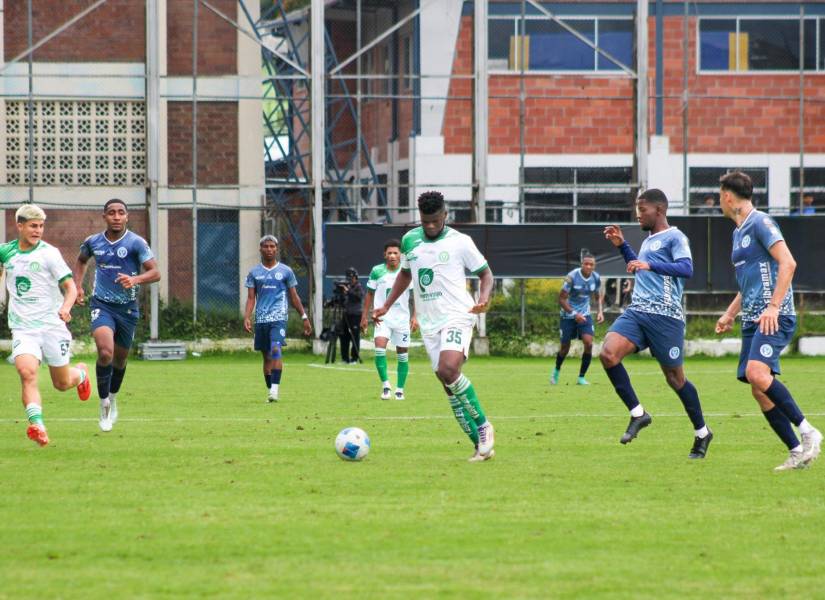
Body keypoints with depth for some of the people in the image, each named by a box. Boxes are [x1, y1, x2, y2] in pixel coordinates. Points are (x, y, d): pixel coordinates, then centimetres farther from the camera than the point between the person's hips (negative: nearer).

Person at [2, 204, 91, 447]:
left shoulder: (49, 253, -6)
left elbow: (70, 286, -8)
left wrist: (66, 308, -26)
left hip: (52, 326, -1)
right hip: (23, 329, 1)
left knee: (62, 383, 11)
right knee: (27, 372, -26)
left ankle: (81, 374, 47)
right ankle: (37, 425, -35)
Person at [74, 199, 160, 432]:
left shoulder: (136, 243, -9)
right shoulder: (93, 242, 0)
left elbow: (155, 273, -14)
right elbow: (81, 260, 23)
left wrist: (135, 280, -33)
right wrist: (78, 286, 9)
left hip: (127, 308, 0)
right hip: (102, 305, 0)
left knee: (120, 359, 15)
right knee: (105, 352, -23)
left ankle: (113, 397, 43)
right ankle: (104, 404, -8)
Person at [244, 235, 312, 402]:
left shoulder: (285, 271, 6)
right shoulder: (254, 272, 10)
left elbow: (294, 297, 11)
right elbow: (251, 298, 8)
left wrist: (304, 317, 9)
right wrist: (247, 317, -7)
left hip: (279, 318, -3)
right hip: (261, 319, 3)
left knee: (276, 350, -21)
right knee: (266, 356, 8)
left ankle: (274, 390, -26)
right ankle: (269, 391, 17)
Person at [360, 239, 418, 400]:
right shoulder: (377, 271, 0)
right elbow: (369, 294, 9)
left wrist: (414, 317, -6)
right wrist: (364, 316, 7)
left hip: (402, 319, 0)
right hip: (383, 318, 0)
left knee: (402, 354, 5)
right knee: (380, 346, -22)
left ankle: (400, 389, 18)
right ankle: (385, 385, -14)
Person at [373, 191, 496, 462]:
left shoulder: (460, 242, -4)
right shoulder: (410, 240, 10)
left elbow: (485, 273, 3)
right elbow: (405, 274, 26)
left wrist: (484, 299, -16)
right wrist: (386, 306, 19)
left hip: (457, 316, -6)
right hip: (428, 323, 6)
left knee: (448, 370, -29)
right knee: (450, 386, 1)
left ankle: (483, 427, -14)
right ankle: (481, 445, 6)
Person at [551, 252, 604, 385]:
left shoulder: (596, 278, -7)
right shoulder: (572, 277, -21)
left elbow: (600, 294, 13)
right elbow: (561, 299, -16)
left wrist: (600, 311, -2)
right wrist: (574, 314, -25)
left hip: (584, 315, 3)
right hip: (568, 315, -3)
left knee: (588, 343, -15)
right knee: (565, 347, 5)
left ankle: (581, 377, -2)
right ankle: (556, 370, 37)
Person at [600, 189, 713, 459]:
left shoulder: (675, 237, -4)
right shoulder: (647, 241, 21)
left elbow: (686, 268, -19)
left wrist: (650, 265, -27)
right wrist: (622, 246, 26)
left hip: (665, 316, -7)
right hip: (636, 312, 7)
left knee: (675, 377, 1)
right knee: (608, 353, -17)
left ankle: (702, 433, 19)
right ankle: (637, 413, -7)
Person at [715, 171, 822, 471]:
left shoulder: (760, 222, -7)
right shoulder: (738, 232, 21)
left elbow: (787, 263, -17)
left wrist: (774, 306, -23)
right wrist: (729, 314, 25)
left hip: (774, 317, -9)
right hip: (752, 320, 9)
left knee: (757, 372, -27)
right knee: (759, 390, 0)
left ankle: (807, 431, -21)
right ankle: (797, 451, 1)